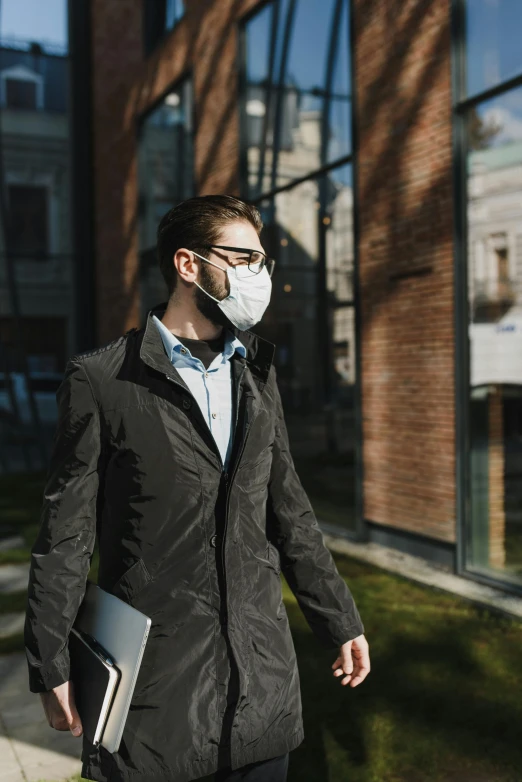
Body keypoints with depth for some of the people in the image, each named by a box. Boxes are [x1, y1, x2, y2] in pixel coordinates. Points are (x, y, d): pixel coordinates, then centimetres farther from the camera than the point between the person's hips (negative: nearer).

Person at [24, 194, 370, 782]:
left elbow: (287, 509, 11)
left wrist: (339, 622, 12)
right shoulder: (101, 379, -9)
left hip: (262, 665, 5)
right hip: (152, 674, -4)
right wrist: (51, 668, -5)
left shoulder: (256, 372, 6)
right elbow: (66, 535, -6)